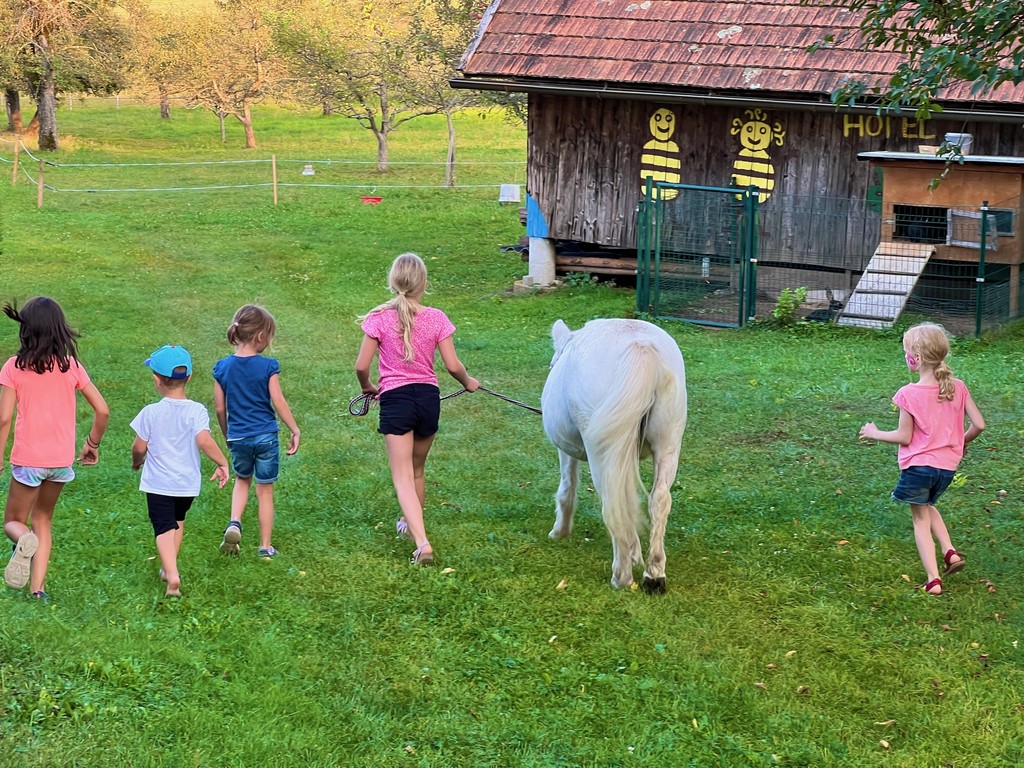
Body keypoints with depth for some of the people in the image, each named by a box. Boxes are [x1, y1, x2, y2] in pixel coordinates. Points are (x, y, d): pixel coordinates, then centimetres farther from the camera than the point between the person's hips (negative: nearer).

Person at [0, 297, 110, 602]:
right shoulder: (71, 365, -1)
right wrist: (93, 444, 15)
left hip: (28, 458, -3)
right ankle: (37, 589, 11)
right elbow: (102, 410, -1)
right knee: (43, 520, 21)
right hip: (62, 459, 3)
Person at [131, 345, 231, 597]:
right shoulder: (197, 411, -11)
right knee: (178, 520, 26)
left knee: (164, 528, -3)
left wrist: (136, 462, 16)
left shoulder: (151, 412, -10)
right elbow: (204, 440, -24)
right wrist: (222, 462, -13)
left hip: (158, 482, -2)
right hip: (188, 483, 2)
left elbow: (139, 446, -6)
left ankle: (172, 575, -23)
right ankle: (169, 567, 35)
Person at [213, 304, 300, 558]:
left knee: (242, 480, 27)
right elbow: (279, 403, -11)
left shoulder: (222, 367, -3)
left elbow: (220, 408, 2)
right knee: (265, 490, 10)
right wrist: (295, 431, -1)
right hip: (266, 436, -2)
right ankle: (265, 546, 15)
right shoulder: (268, 366, -12)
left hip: (238, 437, 3)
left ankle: (234, 523, 2)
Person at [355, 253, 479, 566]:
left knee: (403, 476, -5)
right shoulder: (435, 318, -4)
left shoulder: (380, 318, -8)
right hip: (428, 397, 3)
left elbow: (361, 366, -7)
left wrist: (367, 387, 15)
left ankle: (421, 540, -22)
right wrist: (468, 382, 18)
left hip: (395, 399, -3)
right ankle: (411, 524, 43)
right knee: (417, 471, 23)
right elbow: (452, 365, -3)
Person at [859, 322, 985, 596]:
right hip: (947, 466, 5)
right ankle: (950, 552, 14)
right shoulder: (957, 388, -4)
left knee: (921, 520, 11)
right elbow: (978, 424, -4)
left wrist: (875, 433, 4)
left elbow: (904, 437, -12)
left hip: (918, 464, -5)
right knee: (928, 505, 31)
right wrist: (962, 441, 16)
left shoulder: (910, 394, -17)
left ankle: (933, 580, 5)